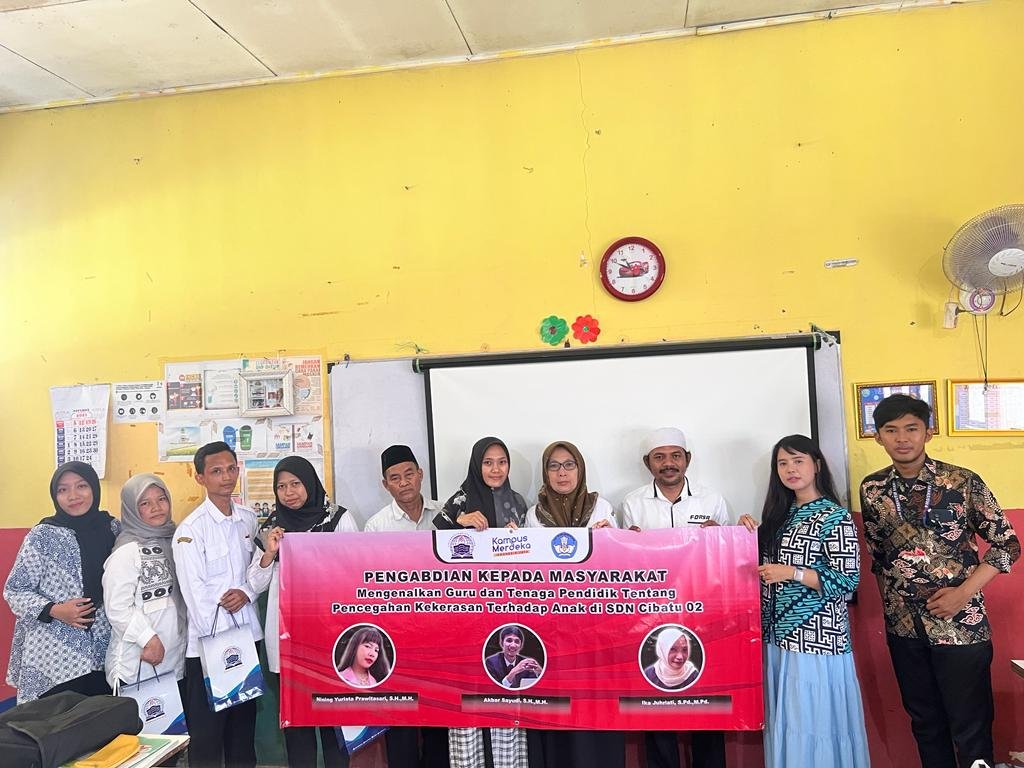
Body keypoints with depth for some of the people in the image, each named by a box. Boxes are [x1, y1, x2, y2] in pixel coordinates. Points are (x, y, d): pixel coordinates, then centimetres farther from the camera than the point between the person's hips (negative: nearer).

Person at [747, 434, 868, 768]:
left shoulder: (835, 516, -8)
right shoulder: (780, 514, 11)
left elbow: (847, 580, -13)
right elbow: (763, 562, 21)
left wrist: (791, 573, -21)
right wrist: (751, 533, 4)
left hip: (816, 637, -6)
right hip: (779, 635, 7)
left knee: (815, 721, -1)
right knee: (785, 722, 12)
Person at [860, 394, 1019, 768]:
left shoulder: (963, 482, -9)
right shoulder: (872, 489, 1)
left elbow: (1007, 544, -4)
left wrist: (963, 593, -13)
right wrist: (892, 603, 8)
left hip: (961, 625, -3)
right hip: (904, 627, 4)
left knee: (970, 727, 6)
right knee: (924, 722, 17)